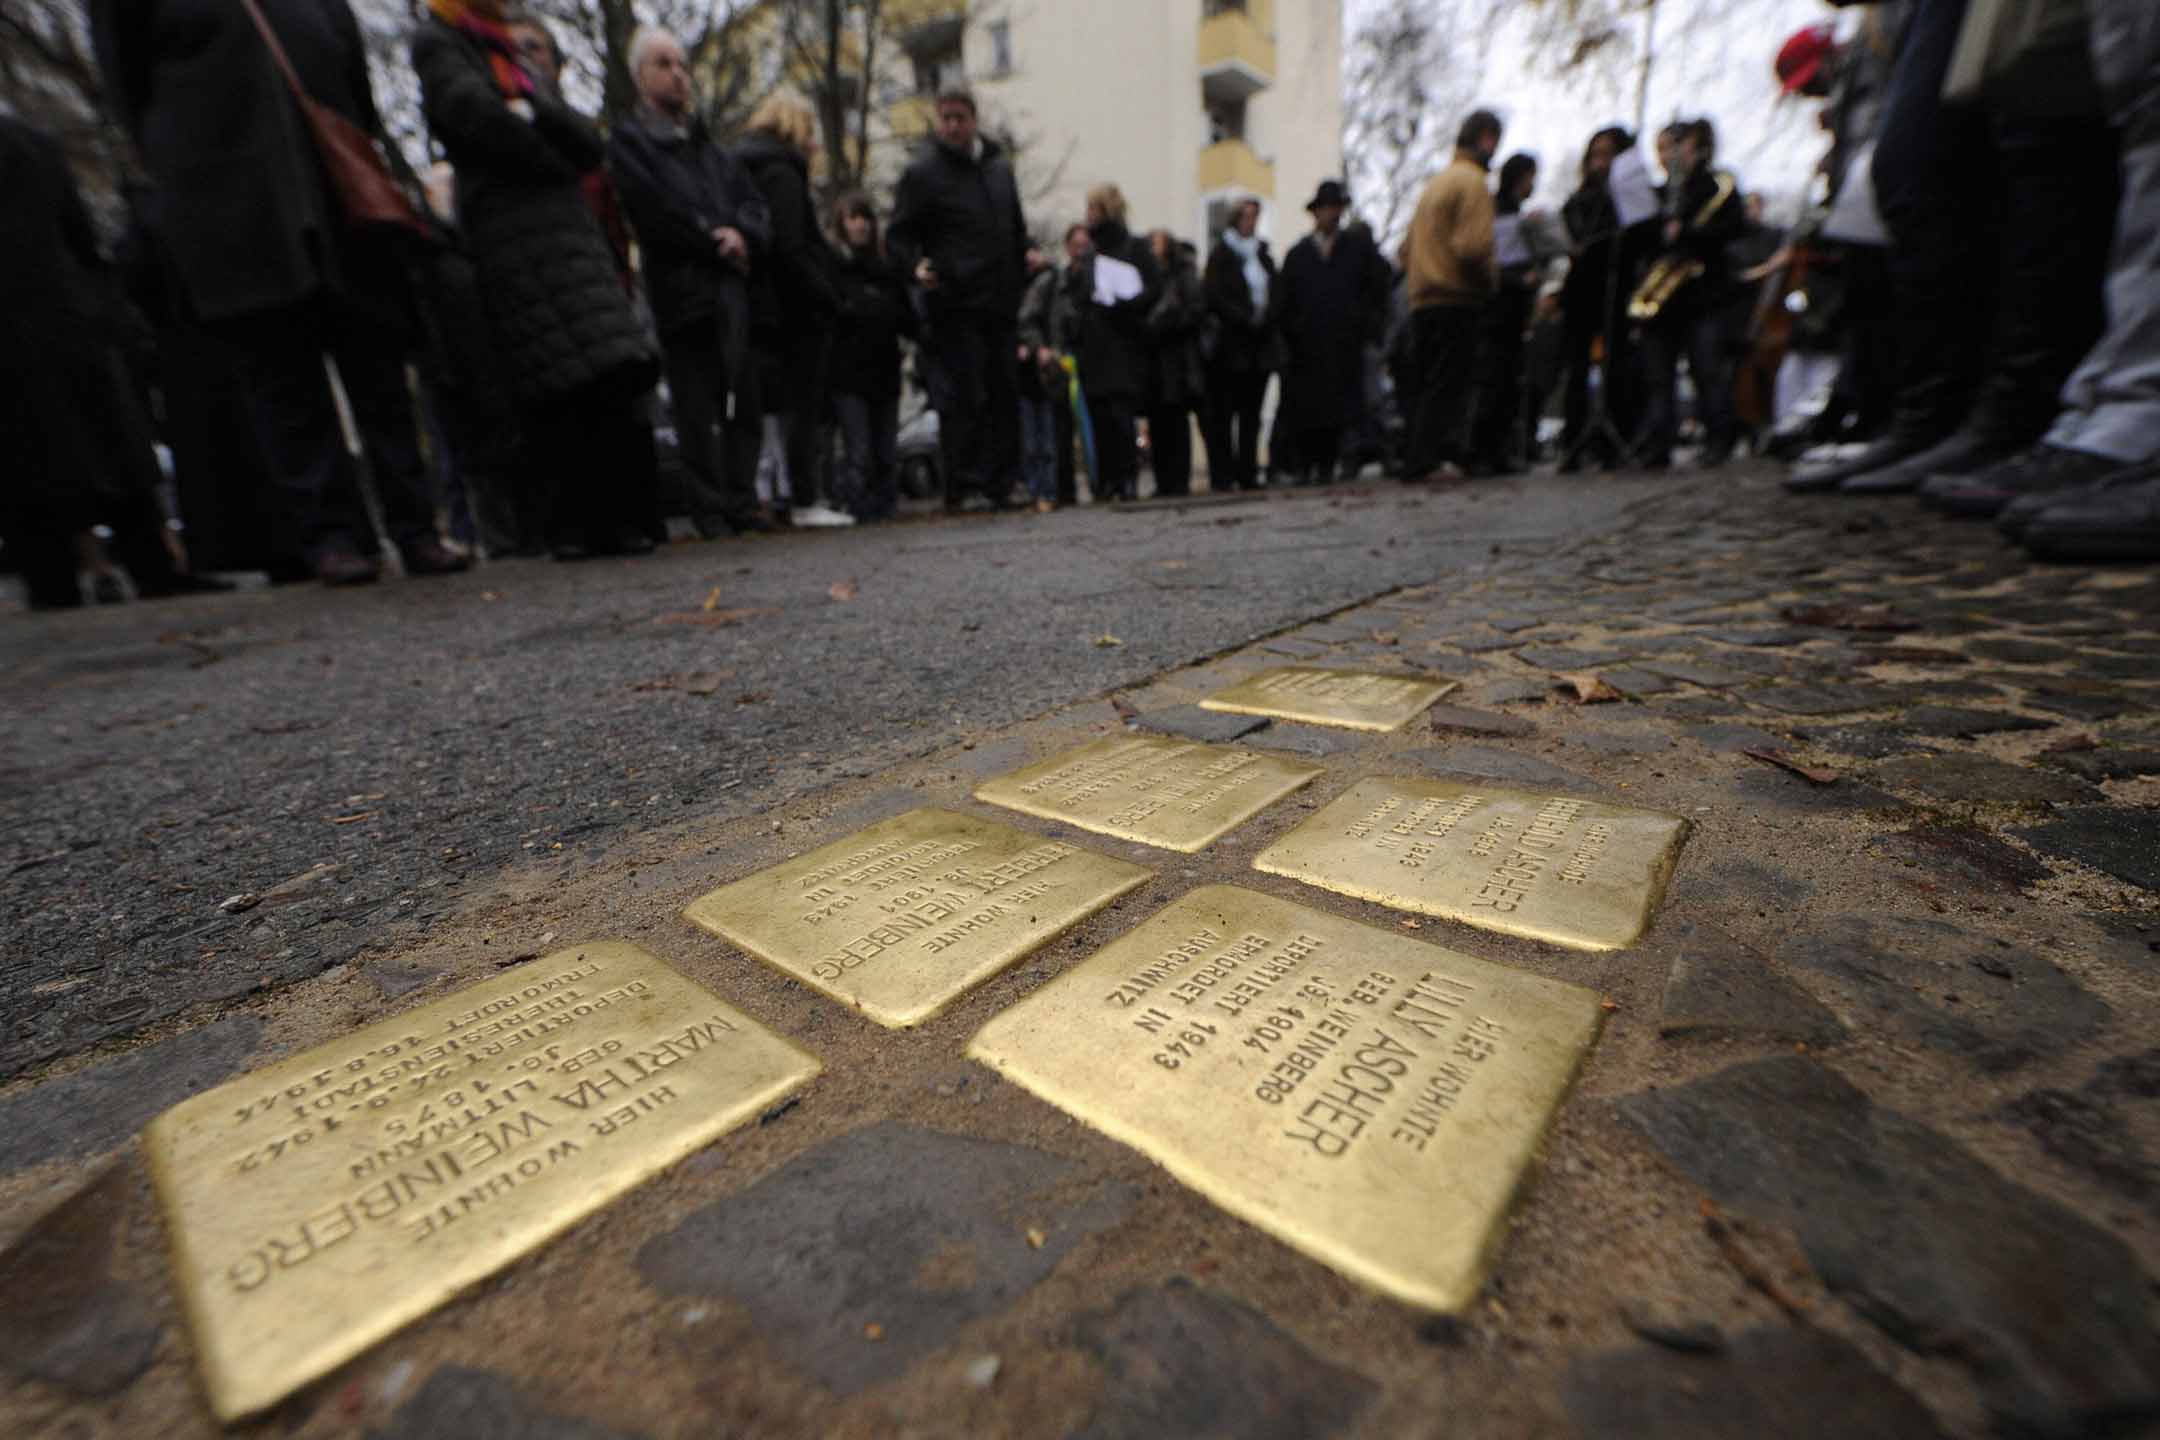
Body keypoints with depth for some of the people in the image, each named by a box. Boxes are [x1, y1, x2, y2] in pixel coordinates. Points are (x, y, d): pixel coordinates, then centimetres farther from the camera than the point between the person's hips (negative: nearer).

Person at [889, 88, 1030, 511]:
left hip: (1001, 303, 6)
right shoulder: (922, 171, 2)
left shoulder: (999, 166, 20)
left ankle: (999, 483, 13)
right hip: (954, 305, -6)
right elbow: (898, 235, 0)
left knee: (1003, 396, 5)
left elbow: (1017, 231, 27)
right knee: (962, 398, -10)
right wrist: (916, 265, -20)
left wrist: (1020, 280, 11)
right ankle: (964, 486, -6)